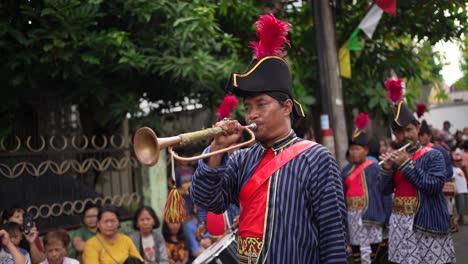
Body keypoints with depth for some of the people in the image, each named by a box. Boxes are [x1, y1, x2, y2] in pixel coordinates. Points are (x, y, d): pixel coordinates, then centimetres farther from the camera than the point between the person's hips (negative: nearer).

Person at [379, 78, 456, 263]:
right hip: (400, 222, 4)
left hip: (427, 222, -4)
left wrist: (407, 164, -16)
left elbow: (434, 186, -17)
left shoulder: (433, 155, -4)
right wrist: (387, 169, -8)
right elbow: (386, 191, 9)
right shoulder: (396, 157, 10)